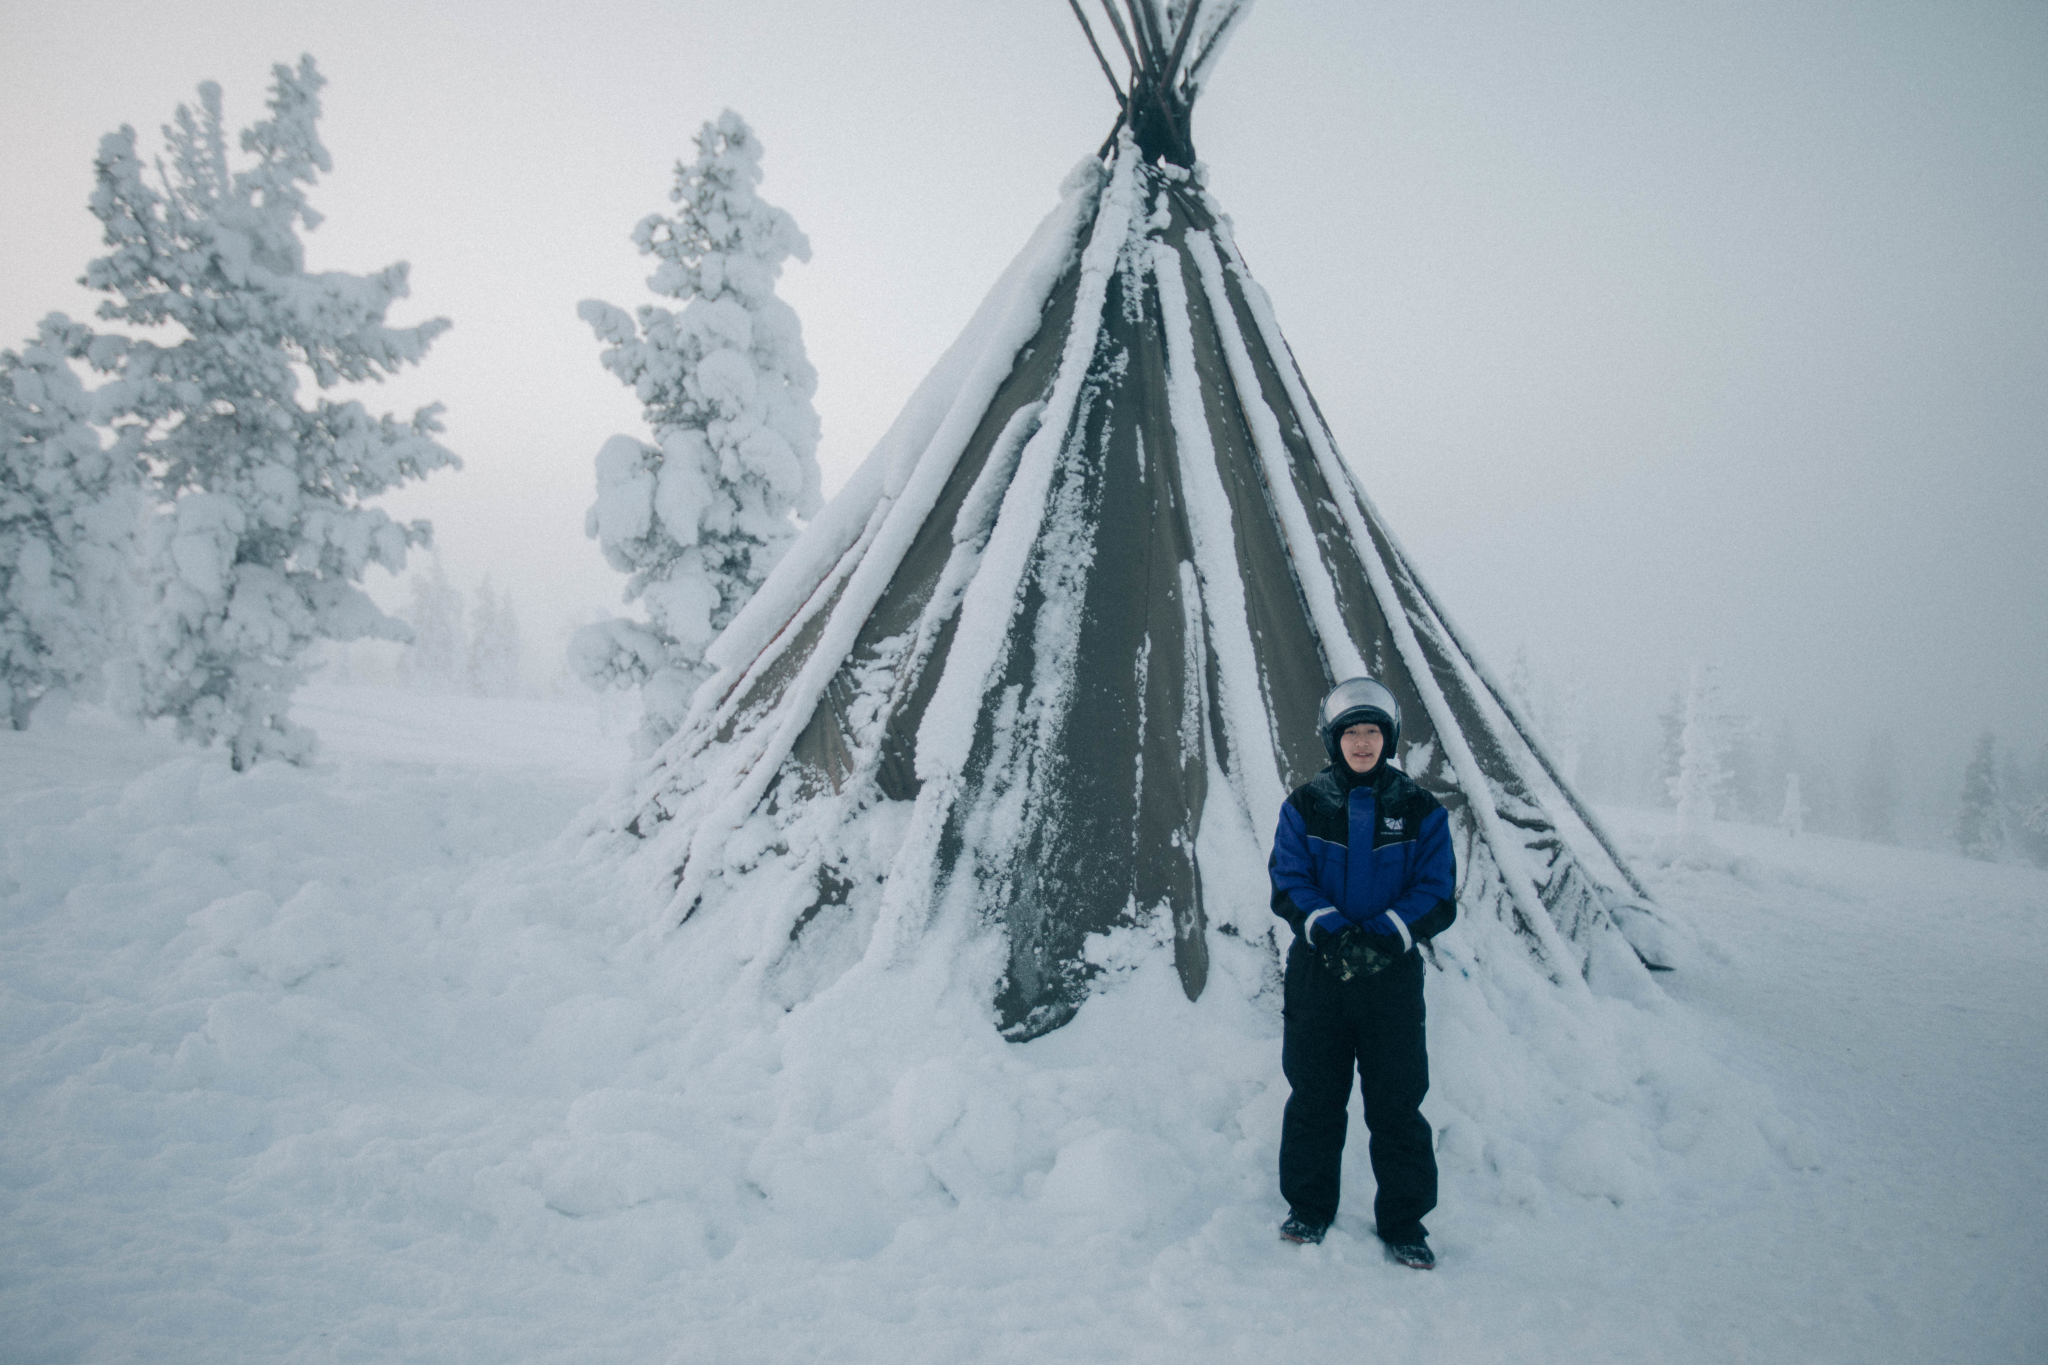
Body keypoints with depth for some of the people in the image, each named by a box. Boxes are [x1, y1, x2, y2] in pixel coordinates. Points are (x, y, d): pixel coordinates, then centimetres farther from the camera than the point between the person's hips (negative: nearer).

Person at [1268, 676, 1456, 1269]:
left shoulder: (1419, 810, 1)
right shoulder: (1305, 806, 2)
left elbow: (1437, 894, -3)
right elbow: (1288, 884, -2)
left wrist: (1381, 937, -18)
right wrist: (1333, 932, -19)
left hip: (1393, 974, 0)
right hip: (1318, 970, 1)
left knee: (1397, 1103, 3)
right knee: (1314, 1096, 9)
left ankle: (1404, 1221, 18)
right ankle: (1309, 1207, 25)